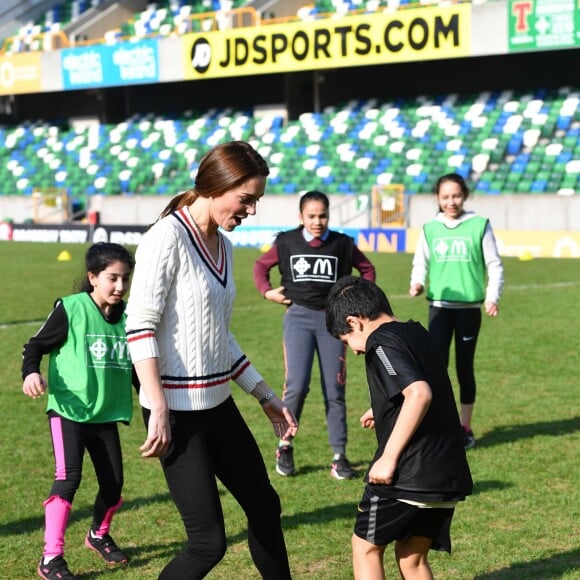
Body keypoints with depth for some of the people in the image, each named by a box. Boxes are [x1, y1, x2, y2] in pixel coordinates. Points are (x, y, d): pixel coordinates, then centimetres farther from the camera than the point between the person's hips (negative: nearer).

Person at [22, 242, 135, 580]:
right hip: (68, 410, -5)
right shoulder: (71, 309, -12)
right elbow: (35, 346, -6)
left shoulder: (129, 317, 3)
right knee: (68, 477, -16)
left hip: (106, 414, 5)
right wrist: (31, 374, -25)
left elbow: (134, 366, 15)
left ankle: (99, 535, 38)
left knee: (114, 482, 8)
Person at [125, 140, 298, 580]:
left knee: (264, 506, 16)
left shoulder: (223, 245, 11)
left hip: (219, 406, 9)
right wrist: (158, 411, -24)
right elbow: (140, 325, -18)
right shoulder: (168, 237, -14)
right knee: (209, 542, -7)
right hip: (177, 413, -9)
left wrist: (266, 396, 20)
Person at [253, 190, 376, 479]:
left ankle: (339, 456, 8)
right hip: (299, 316, -1)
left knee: (334, 390, 2)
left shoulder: (342, 244, 1)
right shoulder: (287, 242, 1)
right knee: (297, 385, -13)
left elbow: (367, 268, 15)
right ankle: (285, 445, 7)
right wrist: (267, 291, 2)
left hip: (333, 318, 1)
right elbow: (261, 265, 16)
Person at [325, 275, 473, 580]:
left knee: (366, 547, 11)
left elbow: (420, 394, -27)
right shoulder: (418, 334, 14)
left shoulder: (382, 343, -12)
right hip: (449, 473, 8)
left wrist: (389, 457, -23)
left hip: (408, 474, -8)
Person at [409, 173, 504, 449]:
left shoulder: (479, 226, -1)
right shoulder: (430, 229, 4)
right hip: (439, 306, 1)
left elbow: (494, 265, 1)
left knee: (465, 367, 7)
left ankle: (465, 428, 19)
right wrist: (417, 283, -13)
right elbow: (421, 263, 8)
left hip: (469, 307, -1)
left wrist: (492, 296, -12)